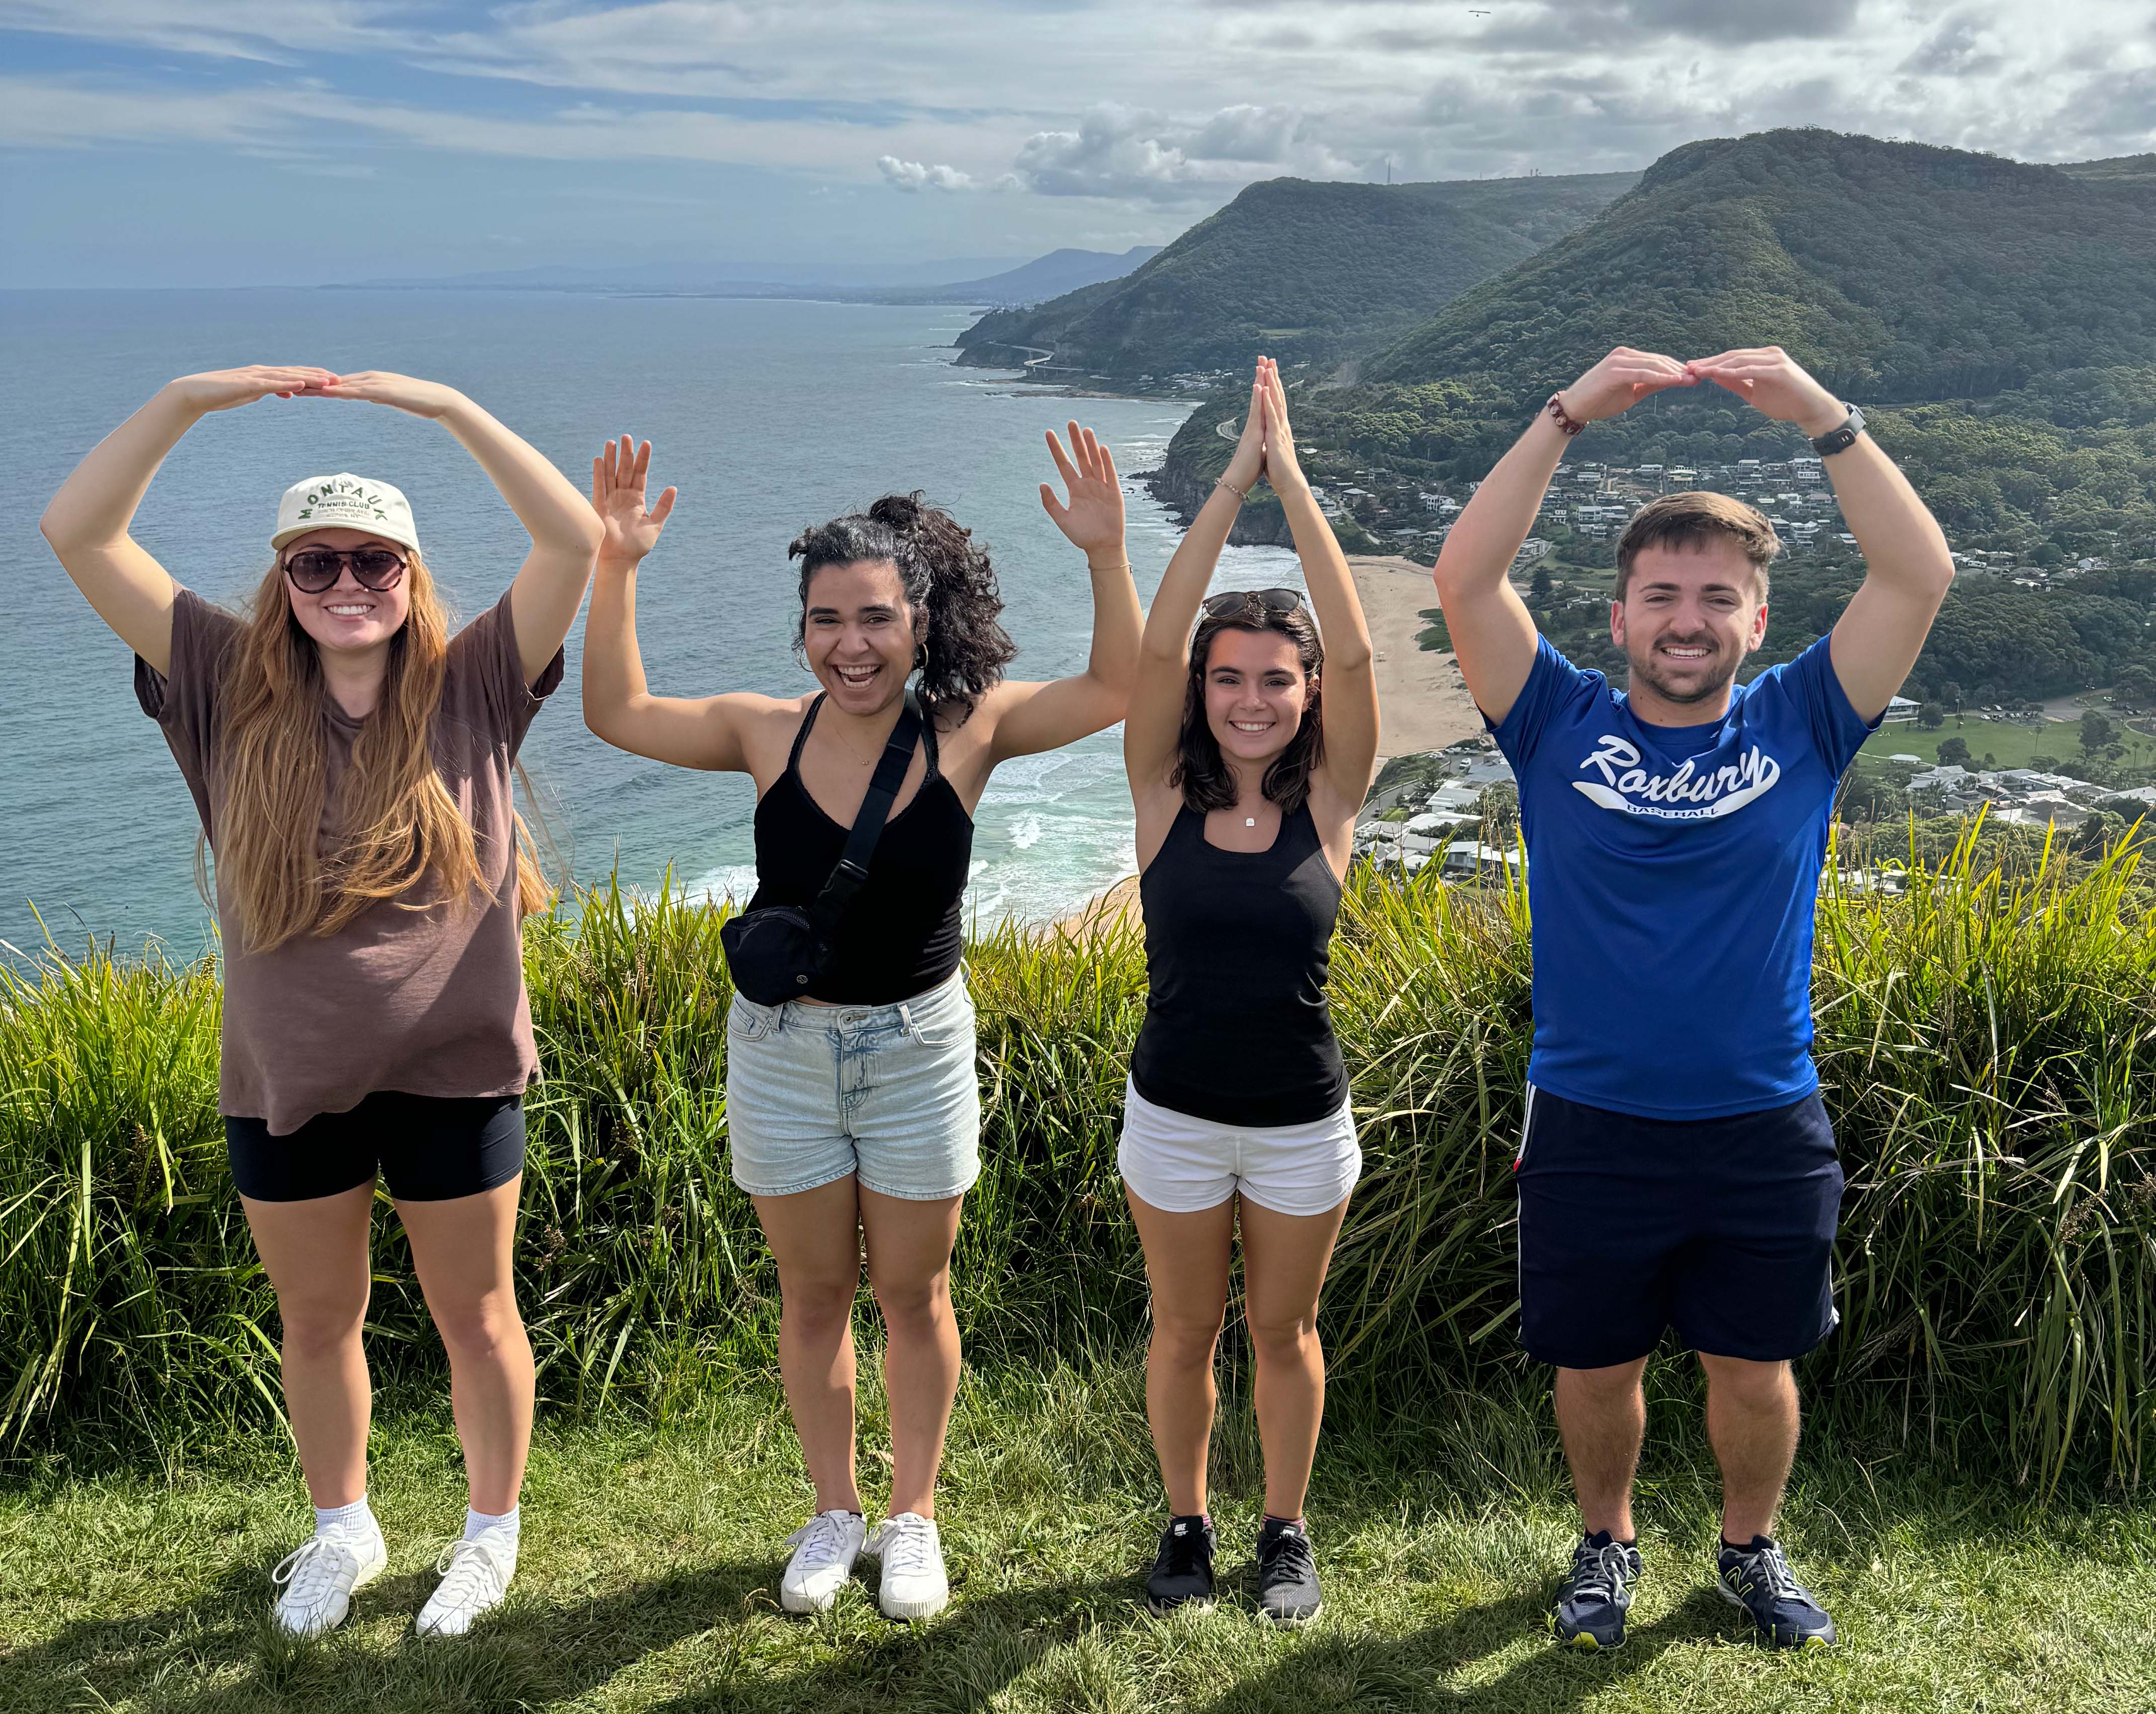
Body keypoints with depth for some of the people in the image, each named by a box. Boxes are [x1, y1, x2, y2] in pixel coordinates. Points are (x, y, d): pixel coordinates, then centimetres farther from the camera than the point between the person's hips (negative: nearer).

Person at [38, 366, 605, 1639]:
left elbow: (576, 539, -18)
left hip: (452, 1073, -2)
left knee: (477, 1318, 14)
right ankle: (342, 1531, 44)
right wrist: (185, 402, -18)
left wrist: (447, 406, -23)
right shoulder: (232, 688, -4)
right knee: (316, 1321, 20)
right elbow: (78, 535, -8)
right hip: (287, 1081, 3)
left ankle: (494, 1534, 36)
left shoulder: (471, 689, -8)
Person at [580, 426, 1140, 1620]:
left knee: (912, 1296, 13)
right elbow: (616, 714, 0)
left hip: (917, 1048, -1)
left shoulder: (965, 732, -11)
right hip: (781, 1047, 1)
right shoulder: (768, 735, -8)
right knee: (814, 1296, 15)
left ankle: (913, 1516, 33)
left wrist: (1106, 556, -25)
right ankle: (833, 1511, 35)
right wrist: (615, 567, -11)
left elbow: (1119, 690, -12)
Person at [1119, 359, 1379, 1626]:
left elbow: (1356, 653, -20)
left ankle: (1287, 1531, 36)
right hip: (1173, 1116, 1)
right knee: (1186, 1333, 16)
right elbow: (1157, 642, -19)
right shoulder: (1168, 792, -7)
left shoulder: (1330, 798, -8)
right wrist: (1234, 482, -21)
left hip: (1303, 1122, 0)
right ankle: (1188, 1523, 37)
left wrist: (1292, 479, -20)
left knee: (1285, 1331, 16)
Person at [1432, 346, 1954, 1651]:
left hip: (1766, 1133, 1)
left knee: (1755, 1367, 16)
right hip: (1593, 1133, 0)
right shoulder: (1565, 729, -4)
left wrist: (1820, 415, -19)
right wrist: (1570, 415, -19)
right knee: (1597, 1365, 14)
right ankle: (1608, 1544, 40)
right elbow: (1467, 576, -14)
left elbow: (1921, 576, -11)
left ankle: (1752, 1548, 42)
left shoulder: (1799, 729, -1)